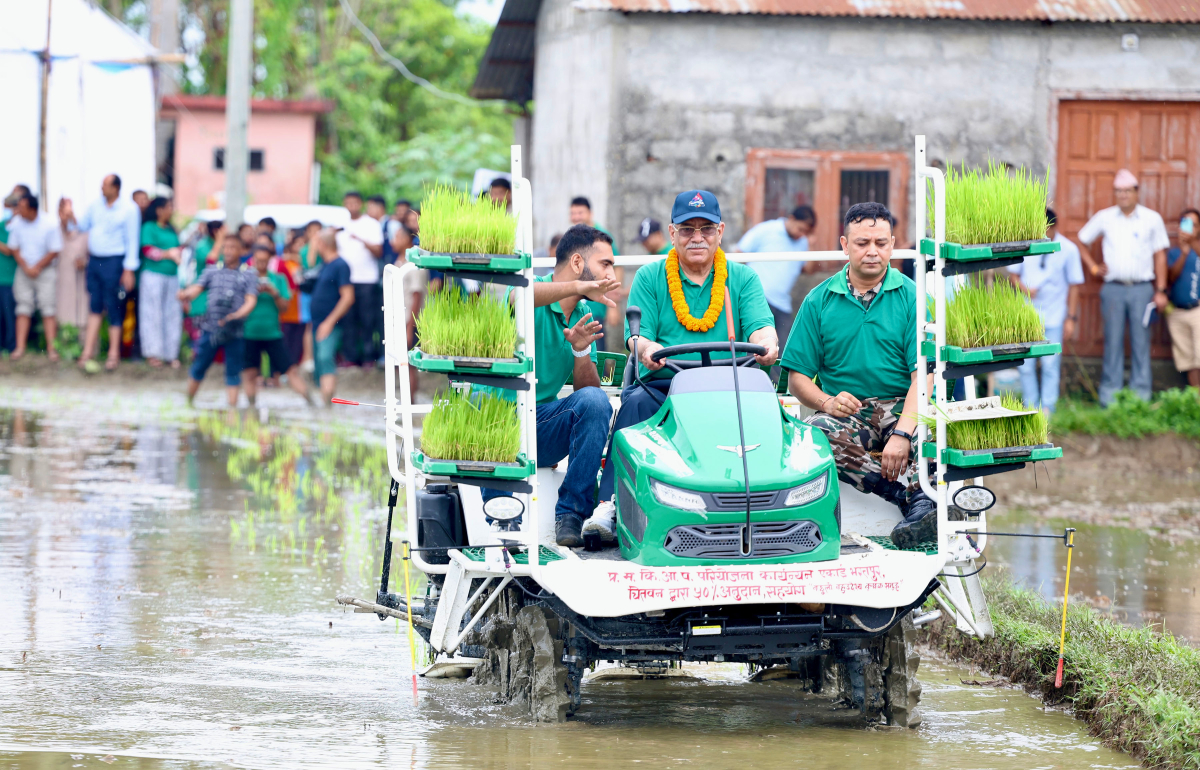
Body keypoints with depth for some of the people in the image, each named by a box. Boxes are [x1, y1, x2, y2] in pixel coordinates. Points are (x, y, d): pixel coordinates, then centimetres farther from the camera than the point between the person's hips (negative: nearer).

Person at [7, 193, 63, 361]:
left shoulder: (50, 225, -13)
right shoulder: (16, 223, -3)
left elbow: (54, 252, -9)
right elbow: (14, 249, 2)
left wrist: (36, 268, -11)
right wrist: (26, 268, -9)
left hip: (45, 270, -3)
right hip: (24, 270, 3)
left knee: (48, 310, -6)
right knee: (23, 309, -2)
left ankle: (51, 348, -8)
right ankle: (20, 347, -5)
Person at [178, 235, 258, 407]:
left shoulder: (248, 275, 6)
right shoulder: (212, 271, 10)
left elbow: (251, 300, -3)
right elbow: (197, 288, 0)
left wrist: (238, 314, -22)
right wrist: (187, 295, -24)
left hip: (234, 331, -1)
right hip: (210, 328, 1)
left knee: (233, 372, 0)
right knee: (199, 367, 5)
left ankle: (232, 407, 4)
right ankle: (188, 402, 19)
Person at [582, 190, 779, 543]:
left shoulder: (742, 278, 17)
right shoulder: (650, 278, 15)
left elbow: (759, 326, 1)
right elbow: (637, 334, 2)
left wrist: (766, 343, -26)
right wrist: (646, 349, -25)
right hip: (662, 384, 0)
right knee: (637, 402, -34)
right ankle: (610, 507, -43)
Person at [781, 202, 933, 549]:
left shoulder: (910, 296, 2)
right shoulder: (820, 300, 10)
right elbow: (797, 377, 8)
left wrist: (902, 434, -24)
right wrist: (827, 402, -15)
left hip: (899, 406, -2)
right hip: (846, 412, 2)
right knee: (816, 432, -33)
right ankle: (914, 497, -36)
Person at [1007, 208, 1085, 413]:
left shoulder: (1068, 249, -4)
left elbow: (1074, 286, 1)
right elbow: (1013, 274, 9)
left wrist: (1071, 318, -2)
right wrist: (1024, 288, -13)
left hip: (1053, 317, -2)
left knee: (1050, 364, -1)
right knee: (1025, 364, 2)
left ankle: (1047, 408, 7)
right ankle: (1030, 408, 12)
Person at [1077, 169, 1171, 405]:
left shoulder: (1152, 219, 5)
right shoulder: (1104, 218, 7)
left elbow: (1160, 255, 7)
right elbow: (1082, 241, 21)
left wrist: (1160, 291, 2)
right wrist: (1093, 267, 9)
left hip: (1142, 289, -1)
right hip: (1113, 289, 1)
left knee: (1140, 341, 0)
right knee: (1113, 341, 1)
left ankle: (1140, 393, 4)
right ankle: (1110, 394, 5)